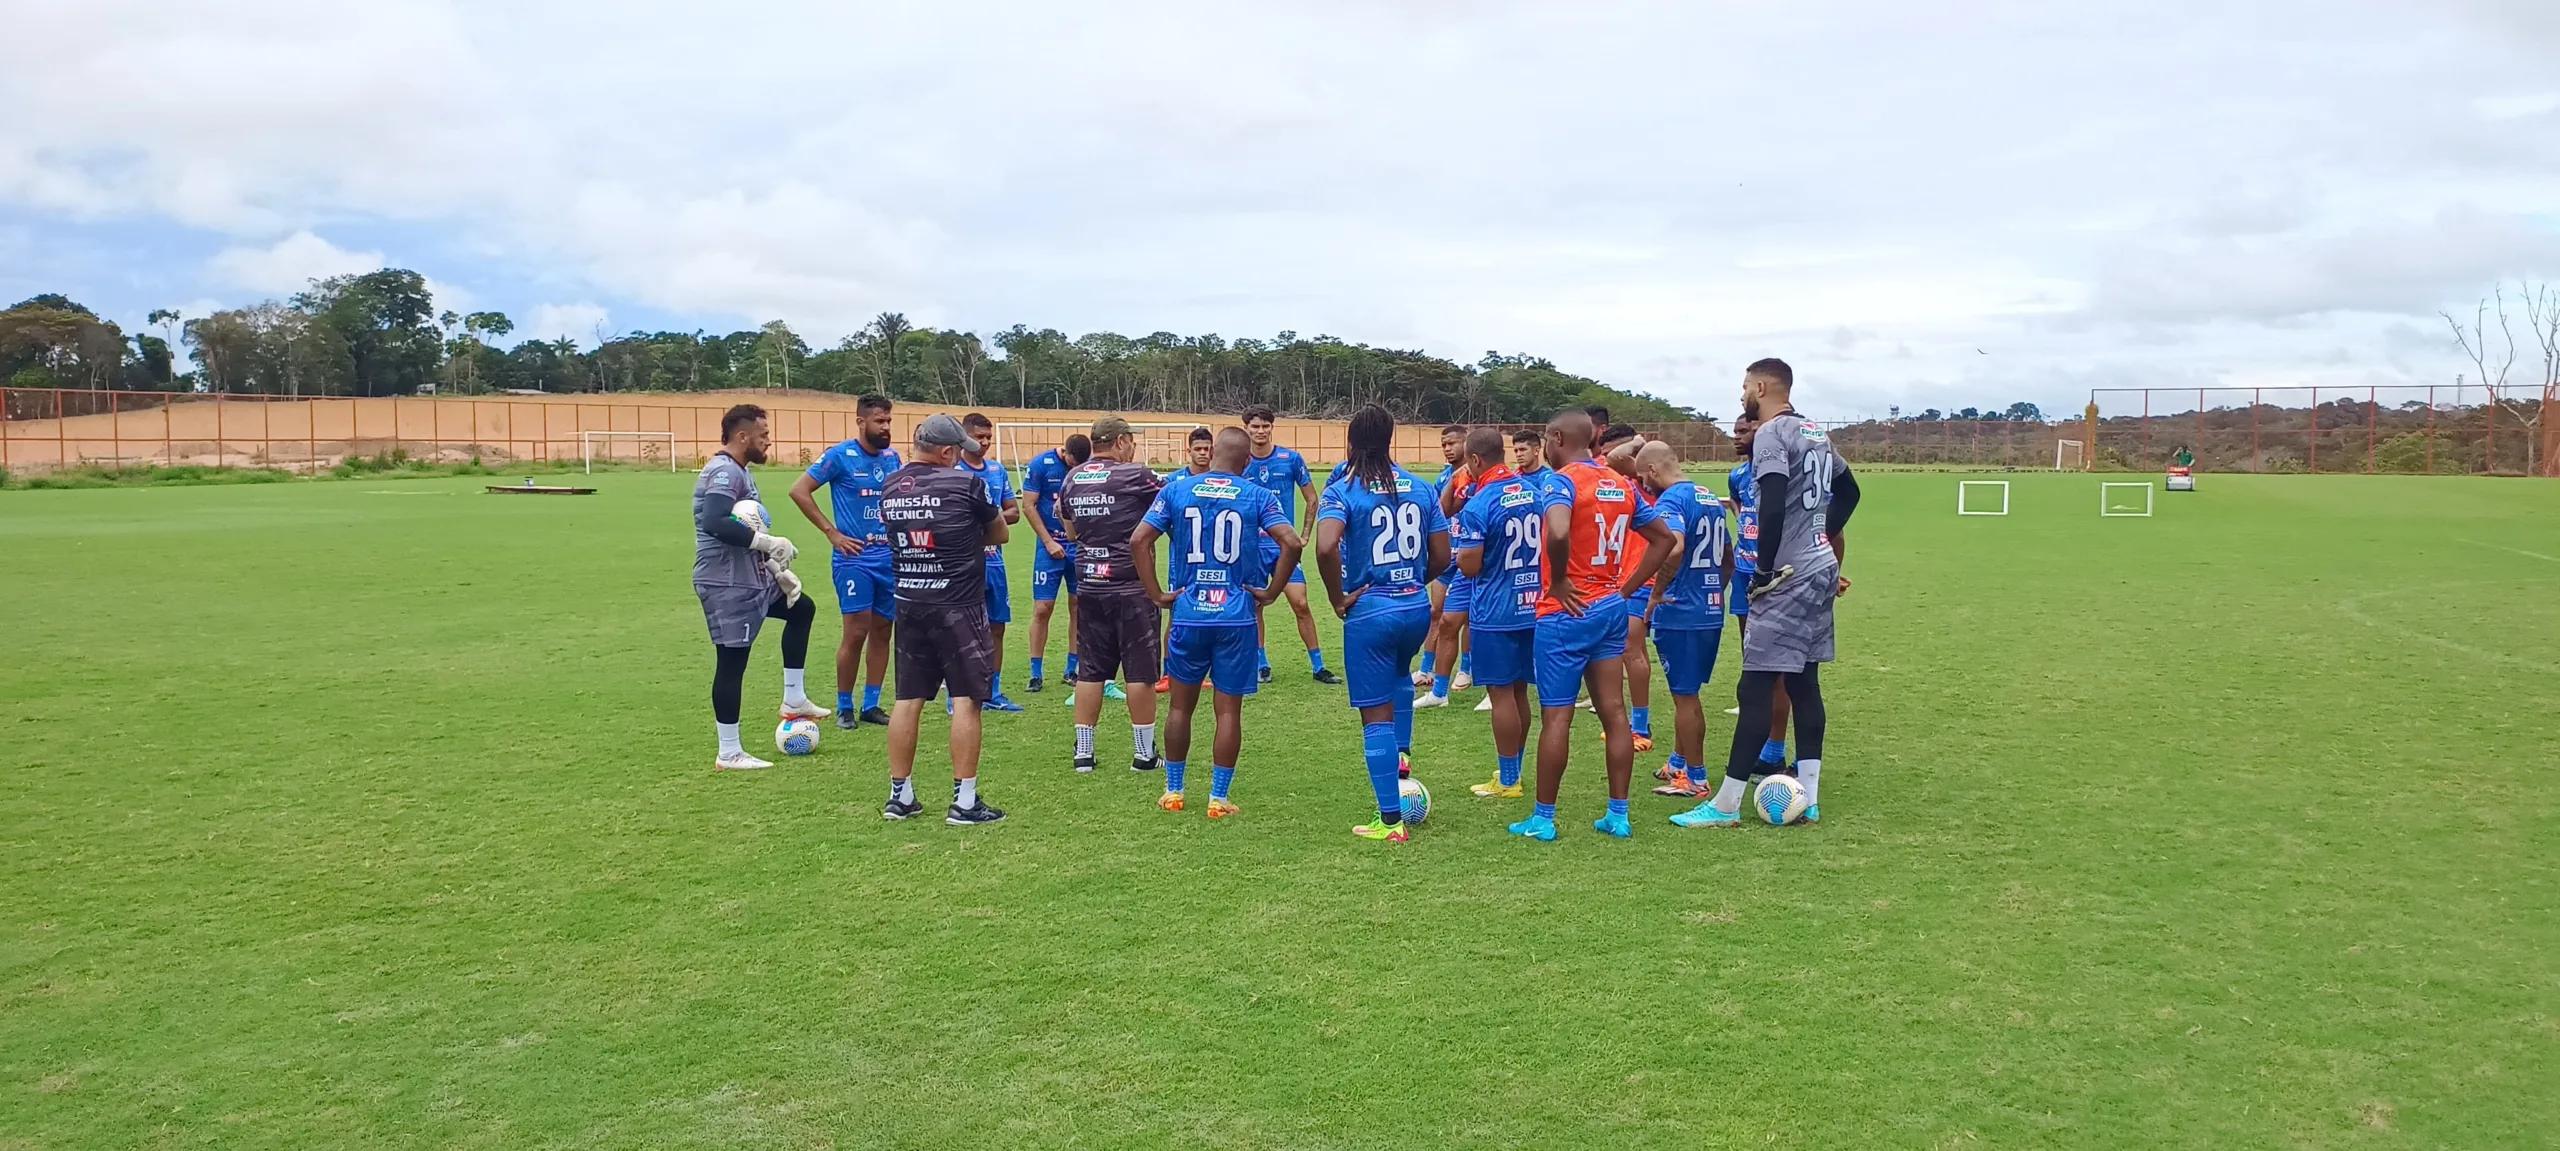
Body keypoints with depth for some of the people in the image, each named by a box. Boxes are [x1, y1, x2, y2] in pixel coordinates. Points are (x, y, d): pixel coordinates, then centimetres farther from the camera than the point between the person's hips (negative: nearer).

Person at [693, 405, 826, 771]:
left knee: (802, 609, 22)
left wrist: (776, 567, 20)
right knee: (732, 661, -4)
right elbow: (714, 522, -33)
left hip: (749, 577, 11)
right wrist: (768, 542, -27)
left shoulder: (738, 472, 15)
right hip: (727, 584, -11)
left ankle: (793, 700, 24)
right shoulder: (724, 472, -18)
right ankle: (729, 754, 5)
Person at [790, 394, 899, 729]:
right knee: (856, 633, -7)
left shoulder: (892, 456, 9)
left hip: (889, 558, 6)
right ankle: (844, 707, 7)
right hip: (855, 559, -6)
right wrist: (832, 533, -9)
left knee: (882, 631, 8)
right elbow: (799, 491, -7)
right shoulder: (840, 456, -8)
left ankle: (871, 705, 17)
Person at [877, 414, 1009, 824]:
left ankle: (899, 796, 18)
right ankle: (964, 801, 1)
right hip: (957, 607, -6)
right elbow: (999, 534, 2)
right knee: (966, 699, 0)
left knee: (908, 699, 11)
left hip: (909, 605, 6)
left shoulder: (890, 487, 4)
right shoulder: (966, 483, -11)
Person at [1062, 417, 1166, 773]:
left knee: (1090, 671, 10)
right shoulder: (1134, 475, -12)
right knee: (1141, 671, 3)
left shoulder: (1072, 479, 8)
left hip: (1089, 587, 6)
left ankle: (1083, 753, 13)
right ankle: (1144, 754, 9)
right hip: (1131, 587, -6)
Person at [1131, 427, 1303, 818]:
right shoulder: (1258, 496, -2)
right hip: (1237, 614, -1)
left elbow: (1139, 540, -5)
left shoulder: (1176, 490, 2)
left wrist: (1157, 595, 0)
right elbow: (1292, 543, -14)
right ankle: (1219, 798, 9)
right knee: (1228, 709, 6)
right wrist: (1271, 592, -4)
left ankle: (1173, 792, 23)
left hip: (1188, 613, 1)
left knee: (1181, 704, 15)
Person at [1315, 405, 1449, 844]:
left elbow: (1326, 548, -28)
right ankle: (1401, 756, 27)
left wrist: (1337, 598, -13)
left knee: (1377, 714, 4)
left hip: (1370, 611, -4)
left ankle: (1391, 821, 8)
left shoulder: (1342, 492, -10)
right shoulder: (1420, 489, 4)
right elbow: (1442, 556, 6)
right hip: (1417, 607, 5)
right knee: (1400, 675, 37)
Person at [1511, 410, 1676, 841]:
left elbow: (1558, 533, -33)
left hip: (1567, 612, -7)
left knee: (1556, 717, 0)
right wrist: (1627, 586, 12)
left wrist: (1559, 581, -18)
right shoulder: (1622, 486, 9)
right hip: (1611, 610, 7)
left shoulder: (1563, 482, -13)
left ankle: (1542, 819, 7)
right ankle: (1618, 815, 13)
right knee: (1613, 712, 8)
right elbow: (1664, 538, 15)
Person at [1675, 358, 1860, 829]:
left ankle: (1725, 805, -2)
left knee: (1756, 687, -6)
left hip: (1788, 578, -9)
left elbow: (1774, 507, -23)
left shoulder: (1771, 434, -13)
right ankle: (1807, 799, 14)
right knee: (1804, 683, 12)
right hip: (1821, 570, 9)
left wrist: (1765, 570, -15)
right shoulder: (1815, 433, 16)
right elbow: (1848, 492, 27)